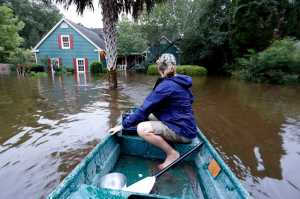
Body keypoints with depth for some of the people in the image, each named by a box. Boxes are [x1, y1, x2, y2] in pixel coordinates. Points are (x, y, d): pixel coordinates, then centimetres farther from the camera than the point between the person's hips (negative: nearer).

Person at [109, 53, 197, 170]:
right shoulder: (180, 82, 8)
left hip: (183, 131, -9)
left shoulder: (166, 85, -19)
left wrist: (123, 125, -10)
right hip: (187, 126, 9)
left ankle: (172, 154, -5)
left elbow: (145, 109, -19)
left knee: (142, 128, -23)